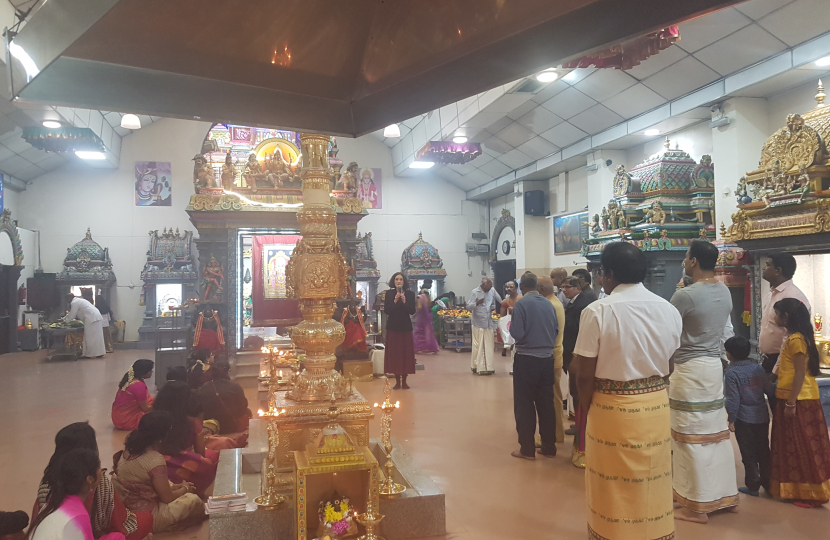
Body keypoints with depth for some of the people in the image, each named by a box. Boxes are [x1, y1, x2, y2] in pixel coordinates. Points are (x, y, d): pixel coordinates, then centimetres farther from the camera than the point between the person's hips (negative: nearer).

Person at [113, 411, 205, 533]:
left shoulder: (131, 449, -2)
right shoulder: (155, 459, -26)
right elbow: (167, 498, -16)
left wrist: (179, 486, 12)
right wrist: (185, 488, 3)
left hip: (125, 508, 8)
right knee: (193, 499, 0)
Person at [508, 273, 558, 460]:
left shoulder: (521, 304, -12)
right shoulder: (549, 304, 3)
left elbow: (517, 333, -16)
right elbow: (556, 330, 7)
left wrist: (510, 326, 5)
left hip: (526, 359, -5)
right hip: (547, 358, 5)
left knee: (524, 404, 5)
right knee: (546, 403, 12)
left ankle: (527, 449, 9)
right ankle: (549, 447, 20)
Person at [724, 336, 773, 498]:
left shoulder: (731, 373, -14)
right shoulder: (758, 367, 0)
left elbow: (733, 399, -15)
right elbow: (769, 389, 4)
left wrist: (731, 420, -9)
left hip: (744, 419, -5)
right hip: (762, 416, 5)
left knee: (749, 454, 6)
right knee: (764, 451, 16)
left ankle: (753, 486, 13)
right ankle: (768, 483, 24)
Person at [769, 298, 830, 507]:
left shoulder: (796, 339, -18)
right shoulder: (793, 338, 12)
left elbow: (800, 374, -21)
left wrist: (791, 403, -20)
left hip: (799, 401, -10)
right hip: (793, 399, 10)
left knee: (804, 447, -2)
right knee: (795, 447, 14)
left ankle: (811, 494, 6)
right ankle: (800, 489, 22)